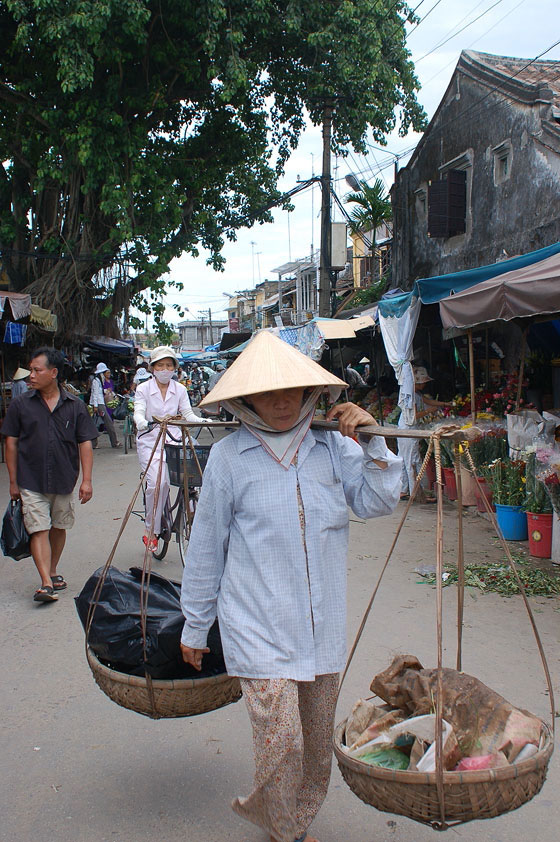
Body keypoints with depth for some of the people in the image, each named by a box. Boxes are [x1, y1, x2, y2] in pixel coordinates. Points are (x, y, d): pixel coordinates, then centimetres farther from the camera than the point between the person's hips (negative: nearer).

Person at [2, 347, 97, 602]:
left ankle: (53, 571, 32)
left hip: (64, 481, 2)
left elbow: (85, 444, 2)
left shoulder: (75, 406, 2)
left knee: (59, 528, 13)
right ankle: (46, 583, -11)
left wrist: (86, 480, -5)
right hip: (31, 482, -2)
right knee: (39, 530, -8)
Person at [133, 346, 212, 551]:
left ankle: (151, 531, 6)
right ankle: (151, 530, -4)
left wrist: (202, 420, -18)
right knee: (156, 482, -19)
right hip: (149, 441, -2)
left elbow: (187, 413, 2)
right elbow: (138, 413, -13)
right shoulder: (143, 389, -1)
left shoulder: (179, 389, 7)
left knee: (164, 483, -11)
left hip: (171, 440, 2)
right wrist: (143, 423, -36)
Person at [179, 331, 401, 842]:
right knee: (281, 743, -6)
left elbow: (378, 503, 0)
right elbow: (206, 548, 1)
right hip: (259, 628, -3)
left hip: (323, 627, 4)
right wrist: (195, 627, 7)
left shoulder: (333, 446, 2)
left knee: (317, 744, 16)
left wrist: (371, 442, -12)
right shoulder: (228, 457, -6)